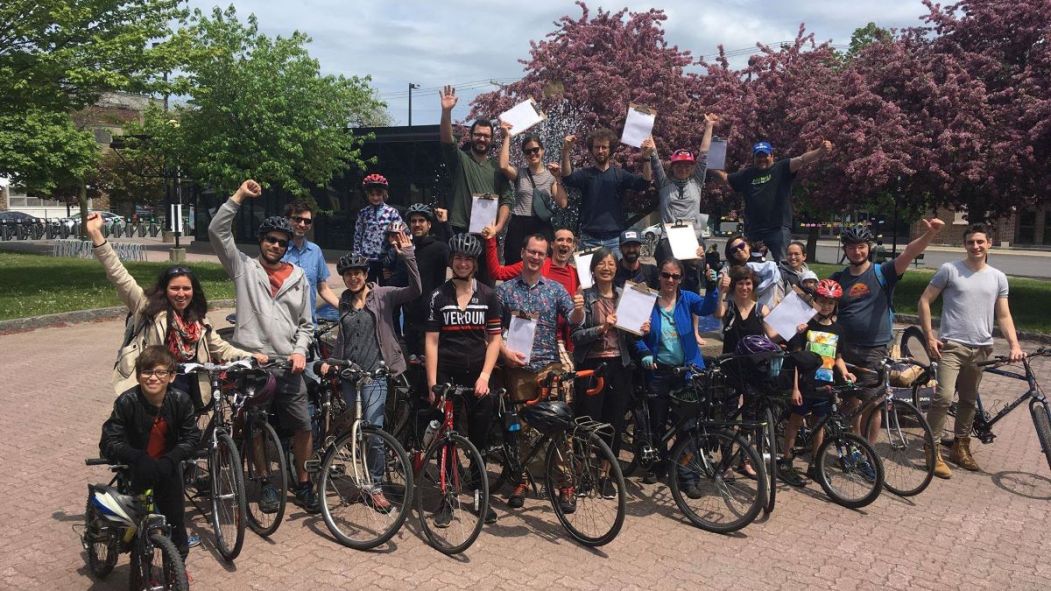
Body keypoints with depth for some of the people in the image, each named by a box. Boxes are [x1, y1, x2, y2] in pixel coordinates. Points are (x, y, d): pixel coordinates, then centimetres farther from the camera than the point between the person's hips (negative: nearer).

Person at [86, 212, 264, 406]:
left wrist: (251, 357, -2)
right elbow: (119, 276, -12)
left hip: (188, 390, 5)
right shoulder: (148, 306, -3)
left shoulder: (199, 320, 10)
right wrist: (96, 234, -21)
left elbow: (221, 348, 14)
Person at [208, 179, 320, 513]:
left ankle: (303, 484, 22)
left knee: (303, 425, 4)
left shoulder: (298, 278, 11)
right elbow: (217, 231, -8)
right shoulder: (243, 267, 4)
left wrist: (300, 351, -2)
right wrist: (238, 197, -10)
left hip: (287, 364, 2)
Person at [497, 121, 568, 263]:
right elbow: (503, 166, -15)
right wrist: (507, 137, -9)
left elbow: (562, 203, 1)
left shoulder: (551, 176, 10)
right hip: (518, 226, 0)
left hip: (543, 227, 1)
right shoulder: (519, 173, 8)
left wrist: (558, 179, -6)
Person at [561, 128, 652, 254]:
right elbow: (567, 178, -14)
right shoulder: (585, 174, 6)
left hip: (615, 238, 0)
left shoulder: (619, 174, 7)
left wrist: (646, 158, -21)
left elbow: (644, 183, -5)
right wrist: (566, 151, -29)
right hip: (589, 239, 0)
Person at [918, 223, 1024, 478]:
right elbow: (924, 301, 0)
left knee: (969, 401, 13)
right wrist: (929, 337, -7)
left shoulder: (998, 277, 10)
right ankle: (933, 451, -7)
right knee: (944, 397, -15)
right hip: (951, 345, -4)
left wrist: (1014, 344, -5)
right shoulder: (949, 270, -2)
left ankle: (960, 447, 27)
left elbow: (1004, 316, 10)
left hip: (981, 348, 4)